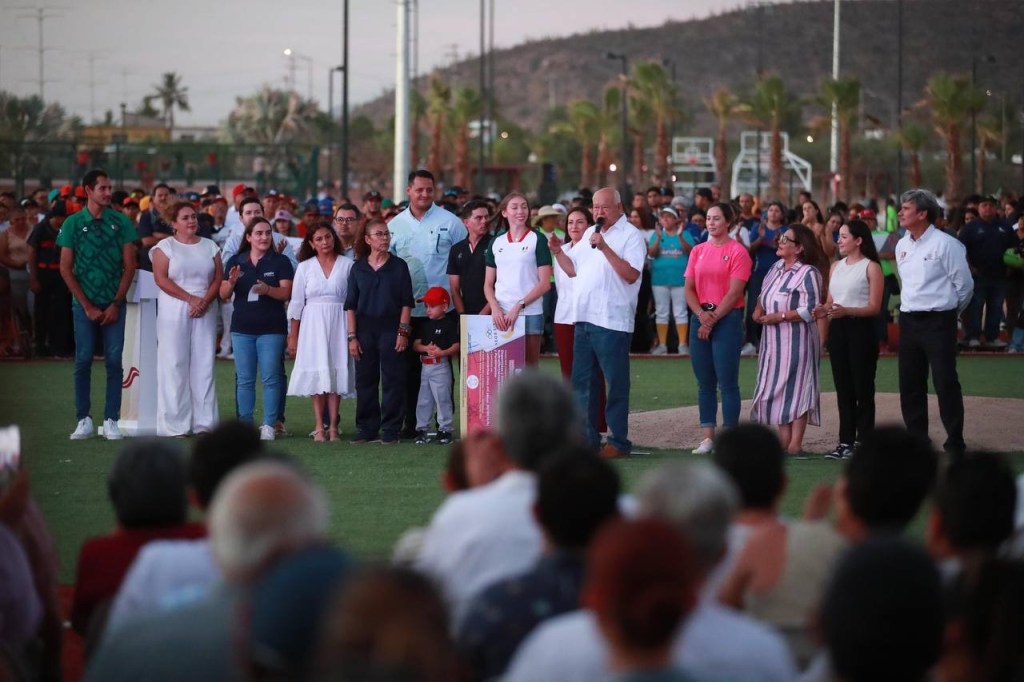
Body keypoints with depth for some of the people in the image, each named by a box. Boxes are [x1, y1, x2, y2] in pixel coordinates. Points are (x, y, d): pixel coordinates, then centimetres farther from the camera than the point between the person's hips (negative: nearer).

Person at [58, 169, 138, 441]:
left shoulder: (120, 222, 4)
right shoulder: (73, 223, 2)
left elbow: (129, 265, 4)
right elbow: (66, 268, 1)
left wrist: (116, 304, -4)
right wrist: (87, 306, -5)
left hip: (114, 305, 1)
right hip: (84, 304, -1)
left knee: (114, 361, -3)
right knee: (83, 360, -2)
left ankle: (111, 421, 1)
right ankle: (84, 420, 4)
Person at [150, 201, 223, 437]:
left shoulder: (210, 247, 14)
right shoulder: (164, 247, 3)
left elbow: (218, 278, 8)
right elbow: (161, 278, -8)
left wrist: (205, 301, -9)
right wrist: (190, 298, -13)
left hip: (204, 312, 3)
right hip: (174, 312, -3)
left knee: (203, 366, 0)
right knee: (175, 366, -4)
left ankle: (204, 422, 3)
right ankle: (175, 425, -2)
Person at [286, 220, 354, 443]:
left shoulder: (347, 265, 3)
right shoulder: (305, 267, 6)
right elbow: (296, 303, 7)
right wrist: (292, 336, 5)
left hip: (338, 324, -1)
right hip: (313, 324, 1)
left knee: (336, 373, -3)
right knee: (317, 376, -2)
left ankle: (333, 427, -1)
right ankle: (319, 428, 0)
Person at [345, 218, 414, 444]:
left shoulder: (398, 266, 4)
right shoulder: (358, 268, 8)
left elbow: (406, 303, 2)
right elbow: (350, 305, 8)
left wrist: (403, 332, -6)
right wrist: (352, 337, 1)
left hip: (391, 328, -2)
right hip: (365, 328, 2)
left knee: (392, 381, -2)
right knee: (365, 381, 4)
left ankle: (390, 430, 4)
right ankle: (366, 428, 12)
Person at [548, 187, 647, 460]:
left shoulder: (630, 235, -6)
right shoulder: (589, 233, 18)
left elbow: (631, 274, -18)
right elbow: (573, 269, 22)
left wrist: (604, 247, -22)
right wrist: (558, 252, 5)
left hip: (612, 321, -8)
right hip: (584, 319, 8)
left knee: (616, 384, -2)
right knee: (582, 381, 11)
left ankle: (619, 442, 3)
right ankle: (587, 438, 19)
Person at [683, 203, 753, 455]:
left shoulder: (737, 251, -4)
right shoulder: (698, 251, 12)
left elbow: (734, 292, -10)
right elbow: (688, 288, 8)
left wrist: (713, 319, -11)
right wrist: (701, 314, -9)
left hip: (727, 319, -5)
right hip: (700, 319, 5)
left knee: (727, 382, -5)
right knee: (705, 382, 6)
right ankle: (708, 437, 10)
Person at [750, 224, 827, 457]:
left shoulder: (807, 273, -13)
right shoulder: (777, 267, 12)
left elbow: (810, 310, -20)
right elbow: (764, 293, 25)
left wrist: (778, 317, -17)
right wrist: (759, 309, 4)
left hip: (796, 340, -8)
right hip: (774, 340, 8)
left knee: (795, 388, -5)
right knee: (778, 388, 9)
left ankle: (795, 445, -4)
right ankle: (784, 440, 15)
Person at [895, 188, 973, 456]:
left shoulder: (945, 244, -12)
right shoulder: (902, 246, 10)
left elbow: (964, 284, -7)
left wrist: (951, 311, 5)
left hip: (938, 321, -7)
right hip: (909, 320, 7)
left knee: (946, 383, -7)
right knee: (910, 385, 8)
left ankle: (955, 443, -1)